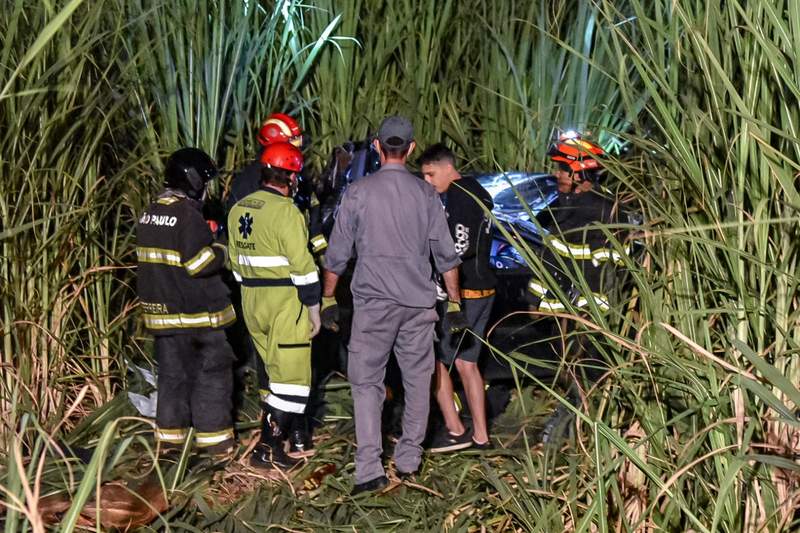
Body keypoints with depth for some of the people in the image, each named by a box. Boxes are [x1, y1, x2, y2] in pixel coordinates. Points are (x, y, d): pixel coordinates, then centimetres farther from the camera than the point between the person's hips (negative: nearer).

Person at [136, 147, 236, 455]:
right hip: (197, 313, -8)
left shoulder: (150, 213, 9)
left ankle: (170, 433, 19)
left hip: (162, 309, 8)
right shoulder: (188, 215, -18)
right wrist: (221, 251, -4)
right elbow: (200, 262, -23)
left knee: (172, 372, 15)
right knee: (212, 372, 2)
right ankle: (214, 436, 4)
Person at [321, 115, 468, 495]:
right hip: (419, 302, 2)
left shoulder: (358, 192, -3)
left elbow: (337, 254, 1)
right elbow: (446, 254, 6)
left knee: (366, 381, 1)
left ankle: (370, 468, -9)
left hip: (372, 302, -2)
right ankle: (408, 459, 20)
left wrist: (328, 298, 12)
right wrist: (454, 301, 15)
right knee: (417, 379, 13)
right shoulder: (426, 194, 3)